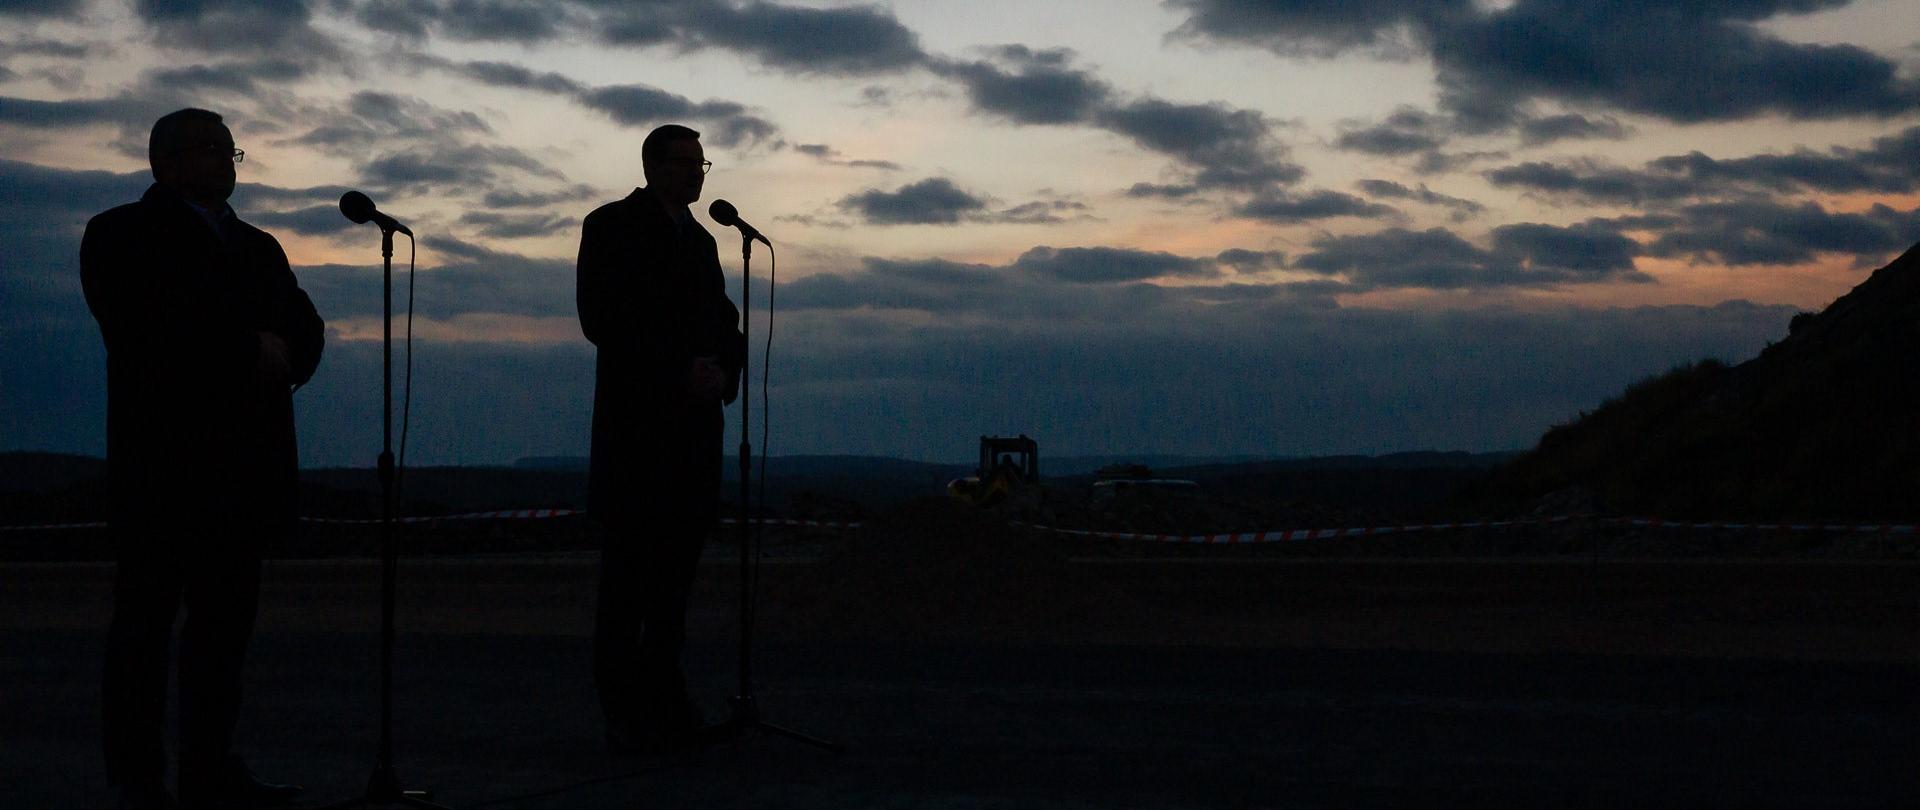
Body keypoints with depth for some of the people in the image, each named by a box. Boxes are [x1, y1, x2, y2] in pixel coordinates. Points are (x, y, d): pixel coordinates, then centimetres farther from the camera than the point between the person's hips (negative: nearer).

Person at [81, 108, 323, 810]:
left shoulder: (259, 248, 23)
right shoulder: (122, 236, 3)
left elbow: (305, 330, 13)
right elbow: (144, 329, -13)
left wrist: (281, 356, -9)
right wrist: (249, 351, -11)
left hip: (243, 467, 6)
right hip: (160, 462, -6)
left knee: (226, 621, 4)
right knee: (146, 617, -3)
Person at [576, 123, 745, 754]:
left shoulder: (699, 240, 21)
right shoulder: (612, 227, 0)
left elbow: (723, 322, 19)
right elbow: (602, 320, -10)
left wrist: (723, 371, -4)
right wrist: (679, 371, -15)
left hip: (692, 421, 7)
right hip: (635, 422, -6)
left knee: (677, 562, 5)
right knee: (630, 564, -6)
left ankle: (665, 704, 10)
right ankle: (624, 713, -4)